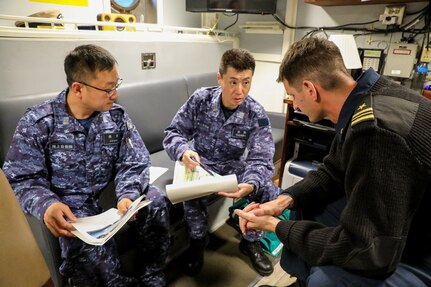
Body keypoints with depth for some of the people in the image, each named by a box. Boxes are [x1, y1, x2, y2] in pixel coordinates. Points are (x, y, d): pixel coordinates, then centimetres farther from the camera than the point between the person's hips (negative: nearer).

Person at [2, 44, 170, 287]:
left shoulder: (116, 115, -4)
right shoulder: (37, 123, -11)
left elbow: (134, 163, -7)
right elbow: (23, 179, -8)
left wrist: (128, 194, -28)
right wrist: (46, 204, -31)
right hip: (70, 203, -2)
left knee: (156, 201, -21)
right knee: (85, 244, -32)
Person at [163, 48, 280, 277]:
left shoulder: (257, 115, -16)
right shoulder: (200, 99, -14)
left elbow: (260, 160, -22)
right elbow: (172, 133, -10)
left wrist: (250, 184, -45)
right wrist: (184, 150, -35)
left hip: (234, 168, 1)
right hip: (200, 164, -1)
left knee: (271, 193, -18)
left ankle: (250, 241, 11)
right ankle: (197, 240, 0)